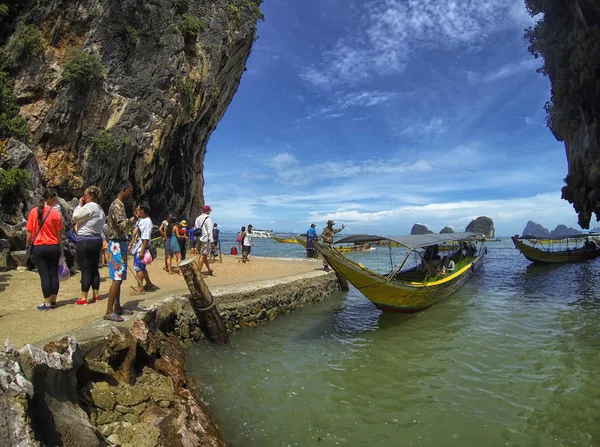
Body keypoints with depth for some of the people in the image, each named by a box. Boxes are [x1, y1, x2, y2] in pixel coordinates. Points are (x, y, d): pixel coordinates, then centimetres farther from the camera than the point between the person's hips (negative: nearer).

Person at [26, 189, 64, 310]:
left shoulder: (34, 211, -3)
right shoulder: (56, 213, -5)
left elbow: (29, 232, -1)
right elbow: (58, 234, 0)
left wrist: (28, 245, 11)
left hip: (38, 248, 0)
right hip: (53, 247, 0)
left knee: (44, 275, 1)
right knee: (54, 274, 9)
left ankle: (47, 303, 3)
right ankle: (53, 301, 17)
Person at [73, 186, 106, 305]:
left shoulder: (89, 206, -14)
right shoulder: (100, 209, 16)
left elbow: (75, 217, -11)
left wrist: (79, 205, -1)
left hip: (84, 241, -9)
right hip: (97, 240, 9)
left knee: (85, 270, -4)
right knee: (94, 269, 12)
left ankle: (83, 298, 1)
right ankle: (95, 296, 16)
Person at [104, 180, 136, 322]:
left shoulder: (117, 205, 17)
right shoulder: (118, 205, -15)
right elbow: (122, 225, -26)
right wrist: (134, 218, -37)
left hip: (119, 244, 11)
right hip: (117, 245, -11)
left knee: (119, 278, 13)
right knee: (117, 279, -10)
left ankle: (117, 307, 20)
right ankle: (109, 311, -8)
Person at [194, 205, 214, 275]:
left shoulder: (197, 218, 10)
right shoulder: (208, 219, -12)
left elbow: (195, 229, 14)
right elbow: (209, 231, -16)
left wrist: (197, 238, 19)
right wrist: (211, 241, -14)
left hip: (198, 239, 8)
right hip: (205, 239, -8)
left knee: (204, 255, 17)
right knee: (203, 255, -3)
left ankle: (209, 269, 30)